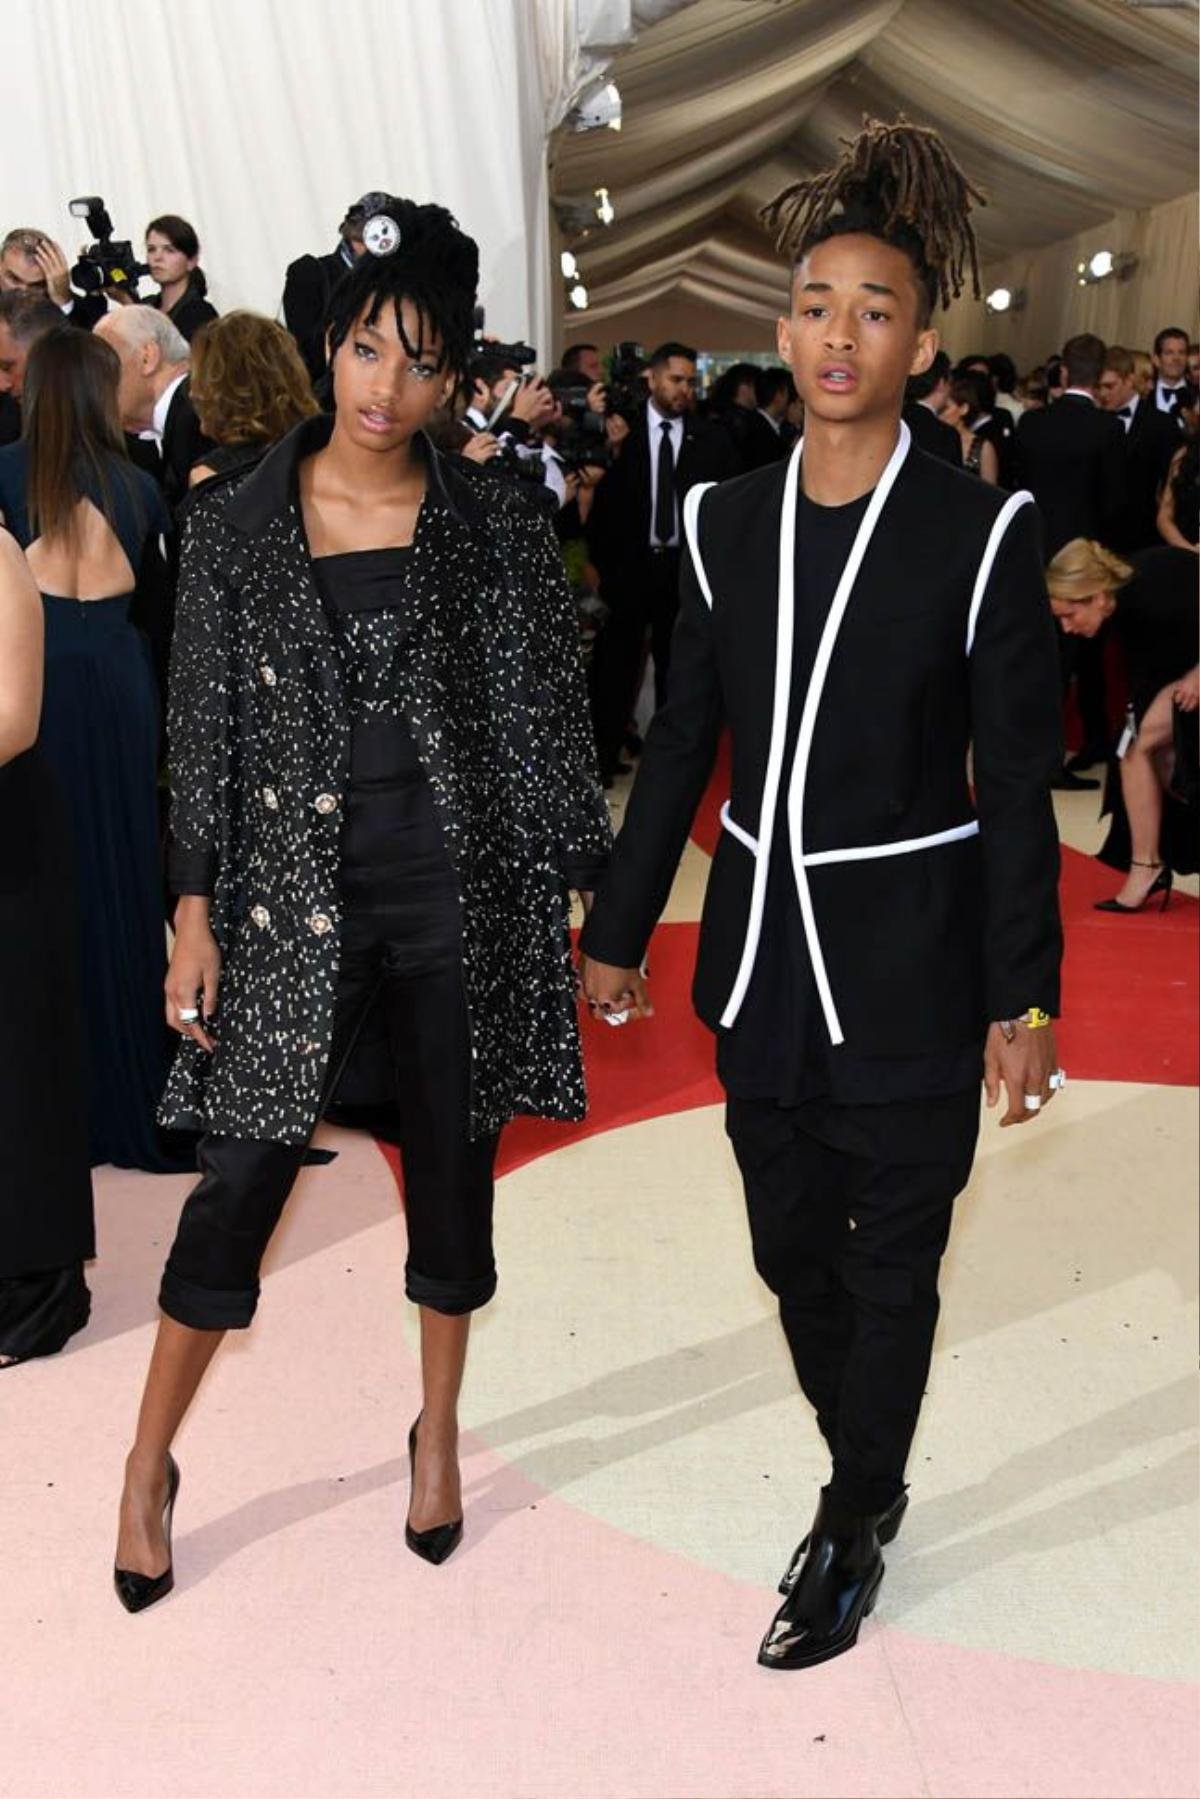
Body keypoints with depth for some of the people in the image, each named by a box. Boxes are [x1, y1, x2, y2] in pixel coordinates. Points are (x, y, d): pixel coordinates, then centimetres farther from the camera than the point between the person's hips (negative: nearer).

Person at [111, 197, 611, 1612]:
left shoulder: (496, 529, 0)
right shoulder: (234, 527, 1)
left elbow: (548, 728, 2)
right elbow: (204, 736, 3)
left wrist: (584, 897, 0)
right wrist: (197, 916, 0)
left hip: (461, 901, 0)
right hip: (293, 901, 0)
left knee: (452, 1174, 13)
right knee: (238, 1185, 2)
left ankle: (439, 1428, 36)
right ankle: (148, 1466, 24)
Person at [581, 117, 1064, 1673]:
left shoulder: (984, 533, -9)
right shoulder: (725, 523, 3)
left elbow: (1019, 785, -7)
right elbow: (682, 743, 8)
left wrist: (1023, 1000, -8)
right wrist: (618, 933, 10)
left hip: (909, 961, -4)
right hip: (760, 952, 4)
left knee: (891, 1261, 10)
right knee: (795, 1251, 16)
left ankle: (852, 1531, 31)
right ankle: (867, 1484, 40)